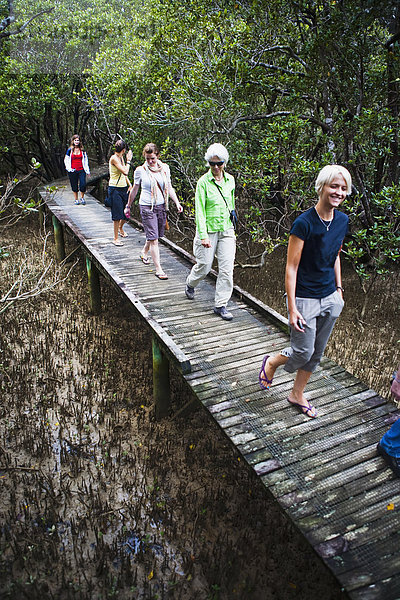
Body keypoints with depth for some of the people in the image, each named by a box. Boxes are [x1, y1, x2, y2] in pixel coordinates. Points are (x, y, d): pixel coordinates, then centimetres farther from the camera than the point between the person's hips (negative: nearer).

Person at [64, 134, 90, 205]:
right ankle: (76, 200, 18)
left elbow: (85, 160, 14)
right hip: (73, 171, 0)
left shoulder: (82, 150, 8)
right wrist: (69, 168, -5)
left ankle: (82, 198, 10)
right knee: (74, 186, 4)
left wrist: (87, 170, 8)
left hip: (81, 170, 0)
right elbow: (66, 160, 8)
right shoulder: (70, 150, 4)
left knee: (83, 185, -12)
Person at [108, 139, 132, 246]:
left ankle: (120, 228, 42)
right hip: (115, 190, -8)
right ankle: (116, 238, 3)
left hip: (123, 188, 8)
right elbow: (125, 171, -22)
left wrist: (129, 184, 12)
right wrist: (128, 160, -10)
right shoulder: (114, 158, -15)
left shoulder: (121, 158, 12)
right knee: (117, 215, -7)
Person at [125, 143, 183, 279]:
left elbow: (169, 187, 12)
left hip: (161, 206, 4)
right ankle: (158, 269, -5)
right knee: (153, 238, -8)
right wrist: (129, 206, 11)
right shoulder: (140, 170, -5)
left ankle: (144, 252, 45)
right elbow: (134, 190, 5)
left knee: (155, 235, 14)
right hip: (147, 207, -4)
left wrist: (177, 202, 2)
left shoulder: (165, 168, 5)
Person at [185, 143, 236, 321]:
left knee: (227, 269, -3)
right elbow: (199, 211, -13)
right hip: (208, 230, -4)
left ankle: (221, 305, 8)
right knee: (204, 266, 8)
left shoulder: (230, 180, 5)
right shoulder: (203, 182, -10)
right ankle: (190, 284, 41)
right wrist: (203, 236, -20)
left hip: (226, 230, 4)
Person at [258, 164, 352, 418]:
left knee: (317, 354, 15)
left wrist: (339, 289, 13)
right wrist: (292, 308, -19)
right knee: (303, 352, 1)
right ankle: (271, 362, 33)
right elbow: (291, 267, -18)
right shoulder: (304, 223, -19)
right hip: (305, 299, -6)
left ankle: (297, 394, 36)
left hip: (330, 298, 7)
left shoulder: (343, 220, 2)